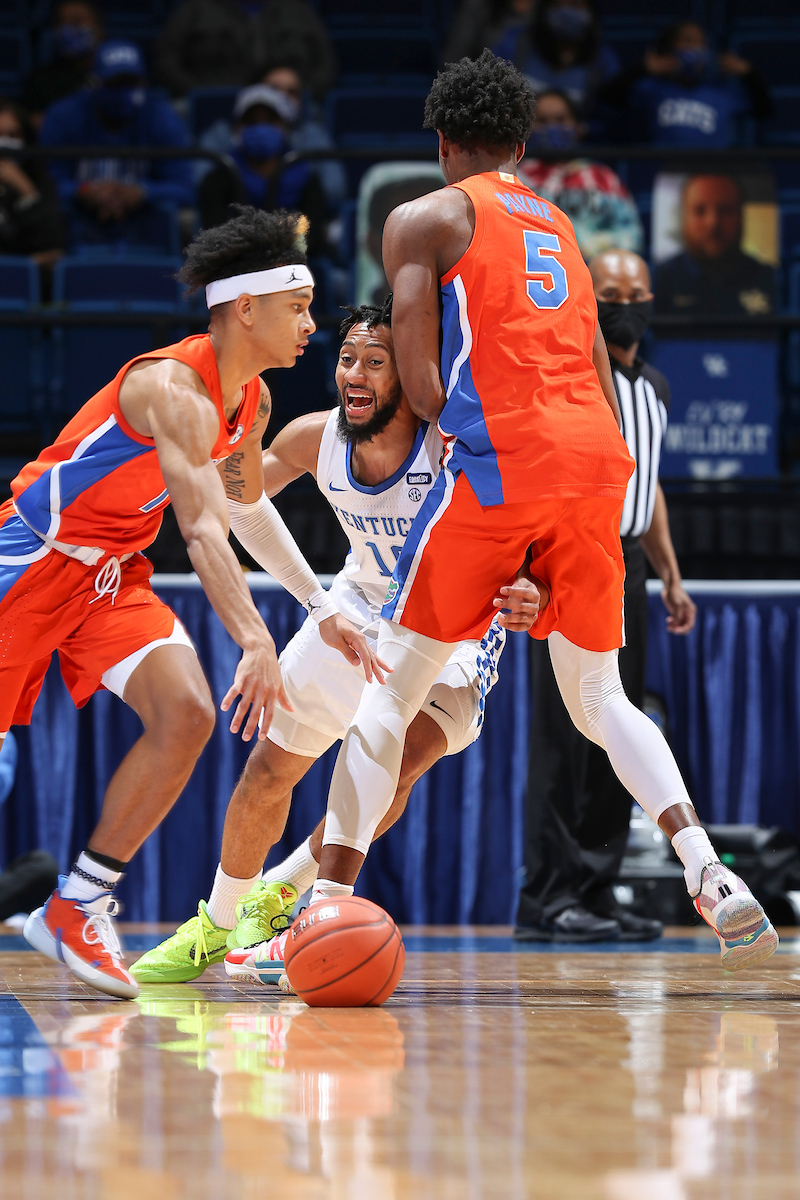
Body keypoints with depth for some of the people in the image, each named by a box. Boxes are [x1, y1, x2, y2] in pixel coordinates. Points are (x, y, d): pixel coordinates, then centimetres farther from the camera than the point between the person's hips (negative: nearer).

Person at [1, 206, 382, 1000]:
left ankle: (76, 908, -7)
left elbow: (248, 507, 23)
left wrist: (321, 609, 20)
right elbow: (205, 532, -37)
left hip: (113, 576, 8)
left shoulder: (250, 400, 4)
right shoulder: (175, 390, -26)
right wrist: (256, 644, -47)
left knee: (187, 715, -13)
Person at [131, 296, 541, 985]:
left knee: (396, 770, -24)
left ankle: (278, 897, -2)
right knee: (270, 767, 4)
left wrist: (531, 596, -59)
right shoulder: (315, 438, -19)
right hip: (364, 601, 4)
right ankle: (217, 924, 28)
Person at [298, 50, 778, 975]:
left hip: (499, 460, -5)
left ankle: (328, 906, -2)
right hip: (597, 459, 5)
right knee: (599, 696, 15)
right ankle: (714, 880, -5)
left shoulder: (425, 220, 9)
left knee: (393, 682, 4)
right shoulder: (561, 231, 28)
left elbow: (419, 379, -2)